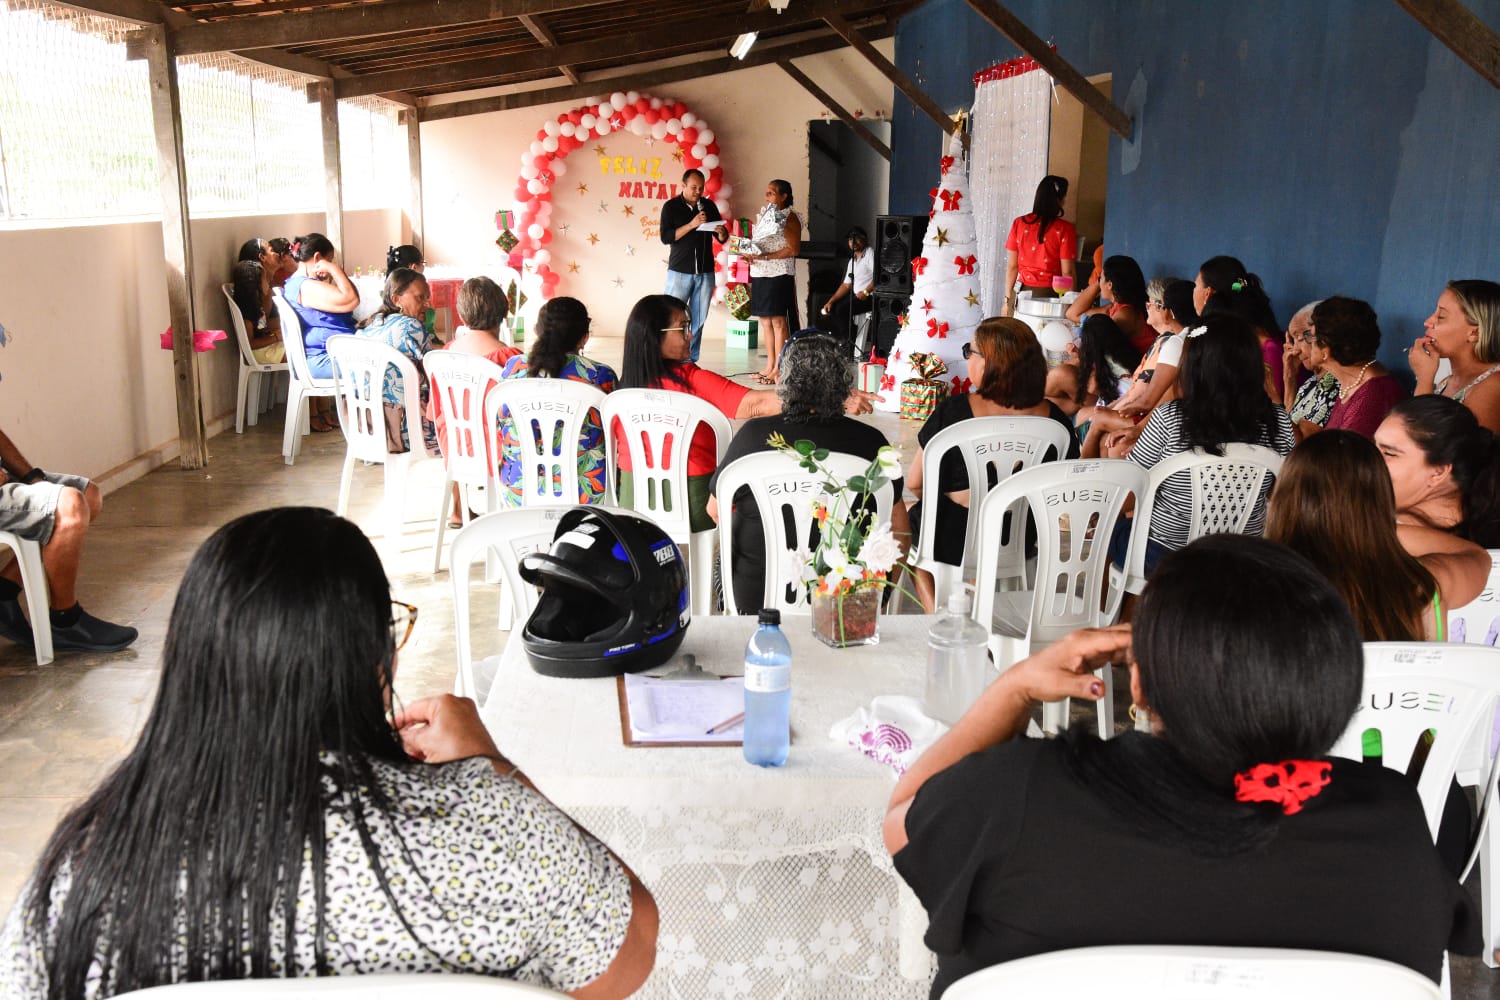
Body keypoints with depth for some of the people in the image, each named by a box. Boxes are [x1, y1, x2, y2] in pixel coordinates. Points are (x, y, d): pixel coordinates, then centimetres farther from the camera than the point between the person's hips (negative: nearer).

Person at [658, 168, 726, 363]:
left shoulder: (709, 205, 10)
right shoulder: (671, 206, 1)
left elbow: (722, 239, 13)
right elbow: (666, 237, -11)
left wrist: (721, 232, -10)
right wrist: (692, 225, -19)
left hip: (705, 272, 3)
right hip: (679, 271, -3)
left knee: (698, 321, 4)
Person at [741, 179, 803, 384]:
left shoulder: (789, 217, -4)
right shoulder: (763, 215, 18)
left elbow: (794, 249, -12)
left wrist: (765, 256, -18)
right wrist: (749, 254, 2)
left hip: (779, 275, -7)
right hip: (760, 274, 8)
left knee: (778, 321, -7)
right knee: (765, 320, 8)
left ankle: (778, 369, -6)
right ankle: (770, 365, 15)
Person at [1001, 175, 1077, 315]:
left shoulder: (1019, 223, 2)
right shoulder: (1064, 229, -7)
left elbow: (1011, 266, 5)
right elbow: (1067, 272, -7)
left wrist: (1007, 299, 11)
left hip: (1022, 292, 3)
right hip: (1049, 294, -3)